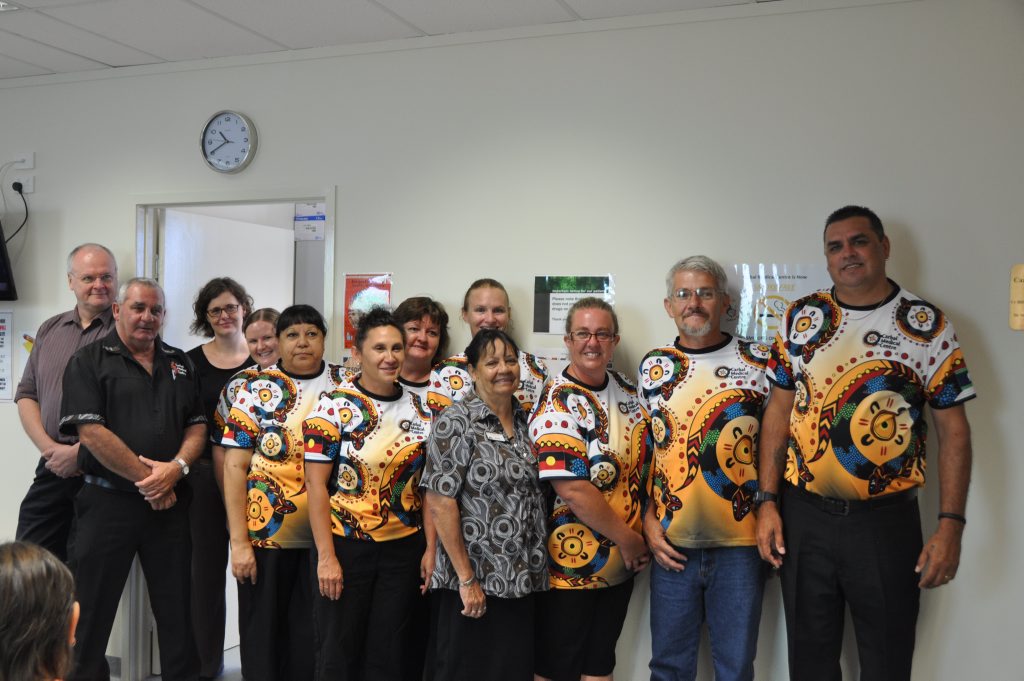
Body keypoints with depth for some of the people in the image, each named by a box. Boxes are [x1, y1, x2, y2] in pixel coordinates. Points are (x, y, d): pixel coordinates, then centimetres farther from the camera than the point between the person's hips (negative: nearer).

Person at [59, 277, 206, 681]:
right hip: (107, 500, -3)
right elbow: (91, 432, -12)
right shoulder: (89, 361, -2)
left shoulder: (180, 364, 13)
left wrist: (176, 467, -11)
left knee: (177, 608, 9)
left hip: (170, 503, 4)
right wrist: (147, 479, -12)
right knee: (93, 607, 6)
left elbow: (197, 425, 9)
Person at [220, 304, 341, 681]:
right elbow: (234, 467, -5)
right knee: (263, 635, 9)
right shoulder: (257, 390, -2)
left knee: (313, 636, 9)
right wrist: (239, 541, -11)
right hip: (265, 533, -2)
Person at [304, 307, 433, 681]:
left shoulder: (419, 408, 4)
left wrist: (430, 548, 2)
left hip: (404, 549, 3)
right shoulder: (334, 405, -8)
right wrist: (326, 556, -14)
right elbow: (316, 485, -10)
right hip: (345, 547, -3)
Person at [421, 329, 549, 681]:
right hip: (474, 580, -6)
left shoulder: (525, 420, 9)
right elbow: (440, 503, -15)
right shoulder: (455, 423, -11)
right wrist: (466, 579, -17)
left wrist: (536, 569, 10)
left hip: (521, 579, 6)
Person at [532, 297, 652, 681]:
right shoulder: (558, 404, -16)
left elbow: (642, 465, 13)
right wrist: (628, 539, -14)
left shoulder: (628, 393, 6)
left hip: (621, 562, 6)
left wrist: (639, 540, 2)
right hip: (570, 564, -6)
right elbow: (572, 491, -23)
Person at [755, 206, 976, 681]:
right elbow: (779, 411, 5)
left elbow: (953, 429, -3)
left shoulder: (928, 325, -4)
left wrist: (950, 525, -10)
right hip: (802, 517, 2)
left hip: (887, 520, -2)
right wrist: (768, 502, -1)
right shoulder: (801, 318, 3)